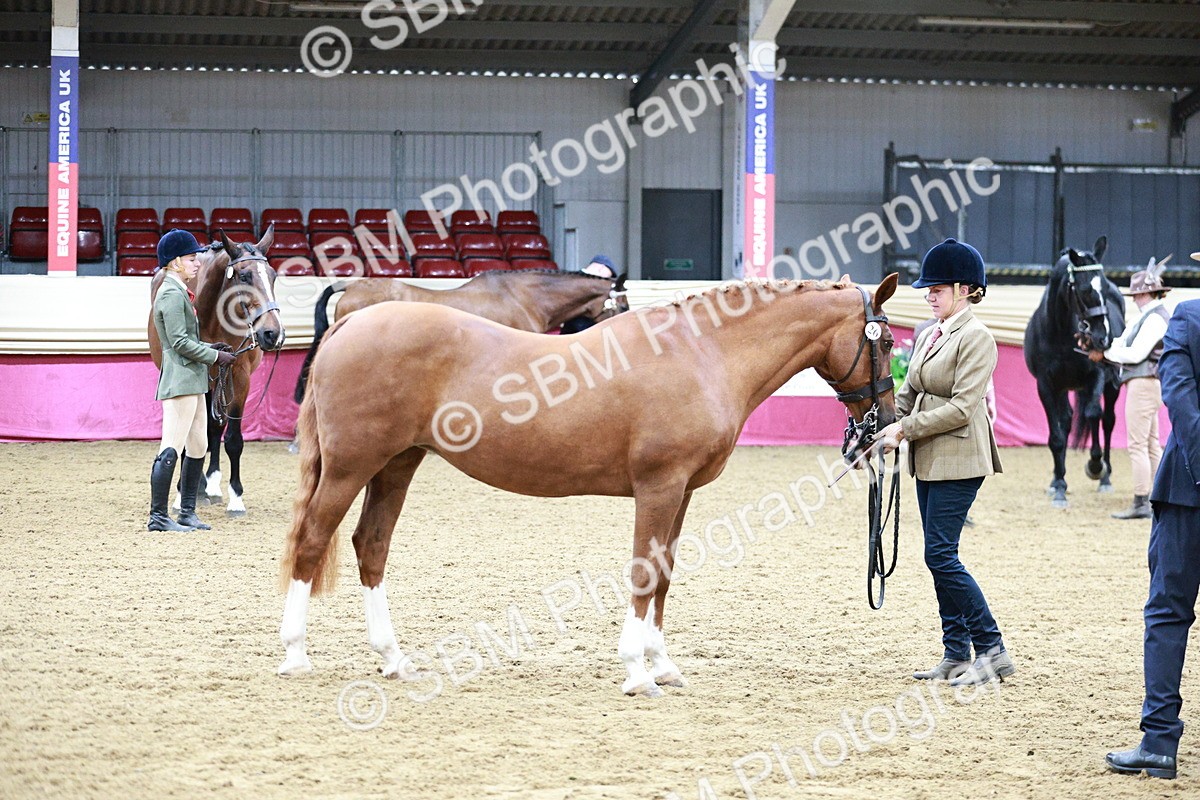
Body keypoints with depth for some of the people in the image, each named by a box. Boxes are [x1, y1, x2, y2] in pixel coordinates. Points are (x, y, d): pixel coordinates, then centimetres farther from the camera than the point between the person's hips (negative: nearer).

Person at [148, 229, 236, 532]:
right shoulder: (172, 295, -14)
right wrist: (215, 356, -13)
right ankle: (158, 516, -10)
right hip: (180, 380, -11)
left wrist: (212, 349, 10)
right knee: (171, 450, -10)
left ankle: (187, 513, 20)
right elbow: (179, 342, -19)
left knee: (198, 448, 14)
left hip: (192, 381, 11)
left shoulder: (179, 292, 18)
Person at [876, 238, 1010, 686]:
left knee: (940, 555, -12)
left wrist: (905, 429, -18)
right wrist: (877, 427, 2)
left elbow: (961, 407, -18)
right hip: (929, 461, 9)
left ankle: (993, 650, -5)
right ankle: (957, 654, 14)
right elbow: (908, 394, 18)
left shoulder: (976, 338, -12)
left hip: (959, 459, -9)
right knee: (940, 557, 9)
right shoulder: (928, 336, 15)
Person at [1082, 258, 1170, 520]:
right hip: (1145, 384, 11)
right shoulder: (1148, 316, 17)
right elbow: (1125, 343, 16)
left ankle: (1141, 504, -8)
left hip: (1144, 385, -11)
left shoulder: (1155, 318, -15)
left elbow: (1135, 353, -21)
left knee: (1138, 445, -8)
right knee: (1151, 445, 14)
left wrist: (1105, 353, -13)